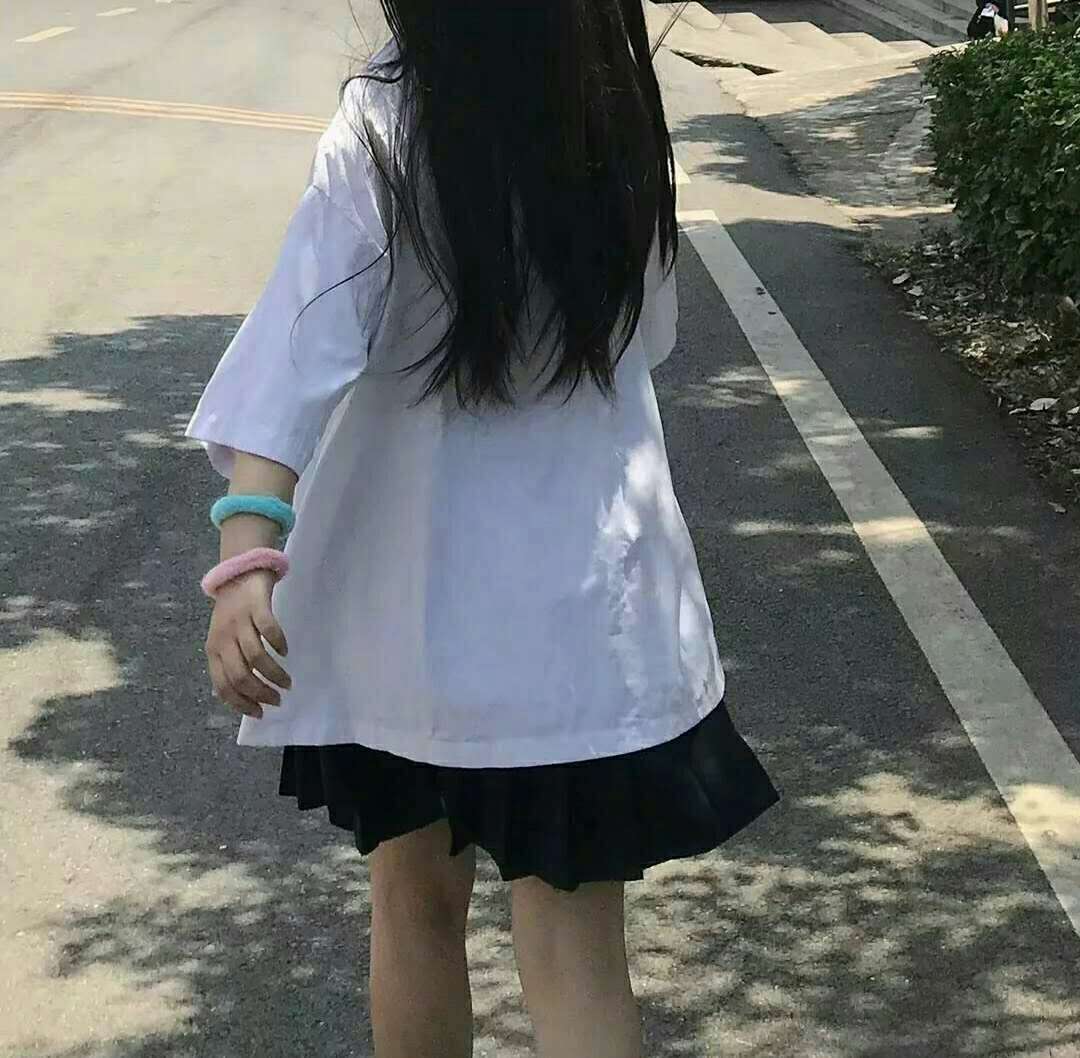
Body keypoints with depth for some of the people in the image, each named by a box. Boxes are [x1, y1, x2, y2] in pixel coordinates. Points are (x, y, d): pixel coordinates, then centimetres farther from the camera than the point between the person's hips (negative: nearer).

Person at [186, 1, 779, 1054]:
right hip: (583, 600, 2)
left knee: (415, 897, 20)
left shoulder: (381, 138, -15)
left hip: (411, 602, -1)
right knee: (573, 950, 5)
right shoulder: (617, 115, -4)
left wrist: (247, 555, -32)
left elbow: (301, 350, -27)